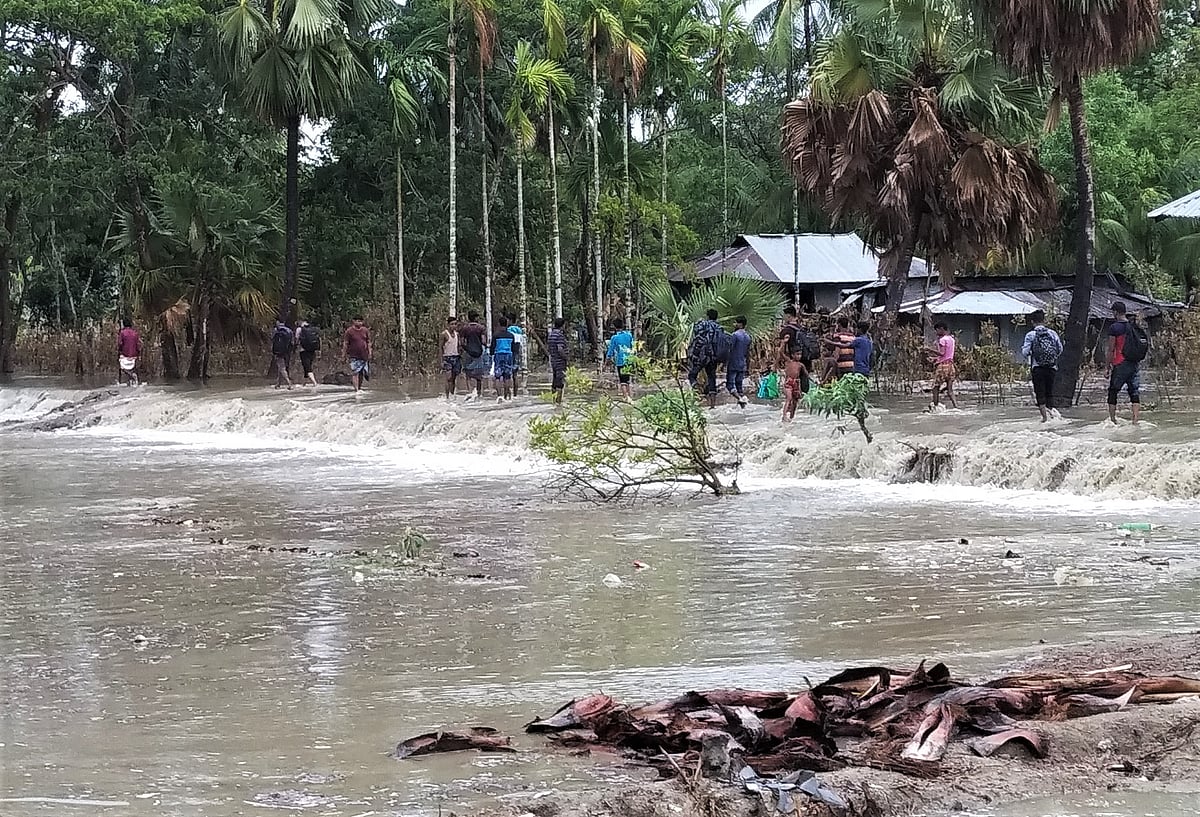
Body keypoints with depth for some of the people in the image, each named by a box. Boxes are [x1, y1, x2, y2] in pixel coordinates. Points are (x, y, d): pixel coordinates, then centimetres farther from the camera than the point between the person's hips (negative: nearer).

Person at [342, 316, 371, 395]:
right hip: (354, 356, -4)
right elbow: (345, 343, -1)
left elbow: (368, 342, 12)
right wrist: (344, 354, -2)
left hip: (364, 356, 4)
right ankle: (356, 390, -12)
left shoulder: (365, 331, 8)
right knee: (355, 373, -11)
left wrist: (369, 353, 6)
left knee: (362, 373, 10)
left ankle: (359, 388, 28)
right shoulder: (349, 331, -4)